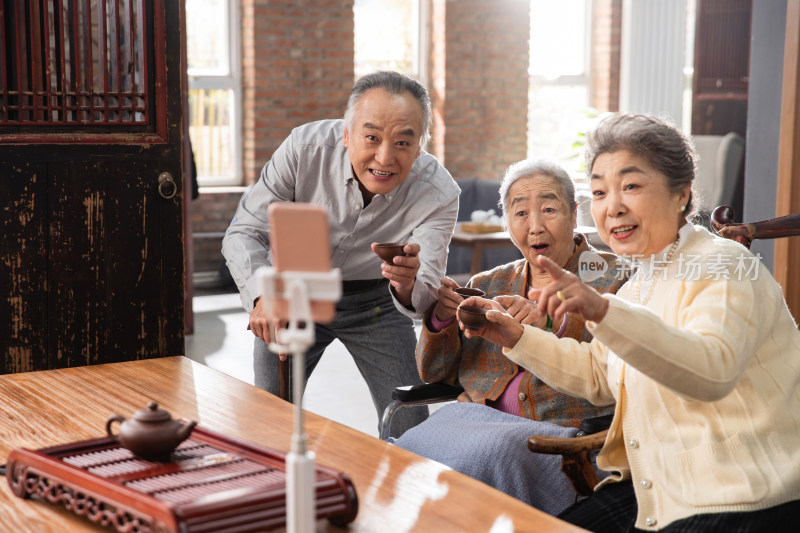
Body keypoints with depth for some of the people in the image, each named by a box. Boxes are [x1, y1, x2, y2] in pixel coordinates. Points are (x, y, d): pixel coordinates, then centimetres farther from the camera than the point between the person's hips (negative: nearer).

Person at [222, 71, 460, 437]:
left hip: (374, 301, 0)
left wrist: (407, 287, -55)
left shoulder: (439, 194, -26)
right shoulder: (304, 148, -27)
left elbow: (424, 296, -29)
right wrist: (262, 295, -42)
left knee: (410, 433, -1)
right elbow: (244, 232, -22)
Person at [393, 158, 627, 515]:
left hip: (565, 427, -4)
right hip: (478, 416, 4)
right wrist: (440, 318, -3)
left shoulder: (613, 277, 8)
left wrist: (553, 327, -20)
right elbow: (436, 373, 18)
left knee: (487, 456, -34)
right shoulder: (489, 285, 21)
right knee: (410, 450, -26)